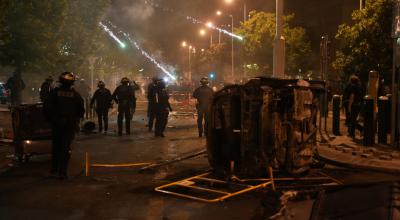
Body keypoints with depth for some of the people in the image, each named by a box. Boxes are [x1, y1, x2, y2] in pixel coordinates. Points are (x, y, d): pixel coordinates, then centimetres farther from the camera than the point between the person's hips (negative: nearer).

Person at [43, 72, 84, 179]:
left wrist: (49, 118, 10)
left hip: (56, 123, 1)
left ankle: (54, 170, 19)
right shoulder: (75, 94, -3)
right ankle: (62, 171, -1)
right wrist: (76, 119, 17)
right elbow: (81, 110, 0)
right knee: (66, 148, 2)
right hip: (70, 124, -1)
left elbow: (47, 107, -4)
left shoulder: (54, 92, -4)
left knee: (56, 147, 14)